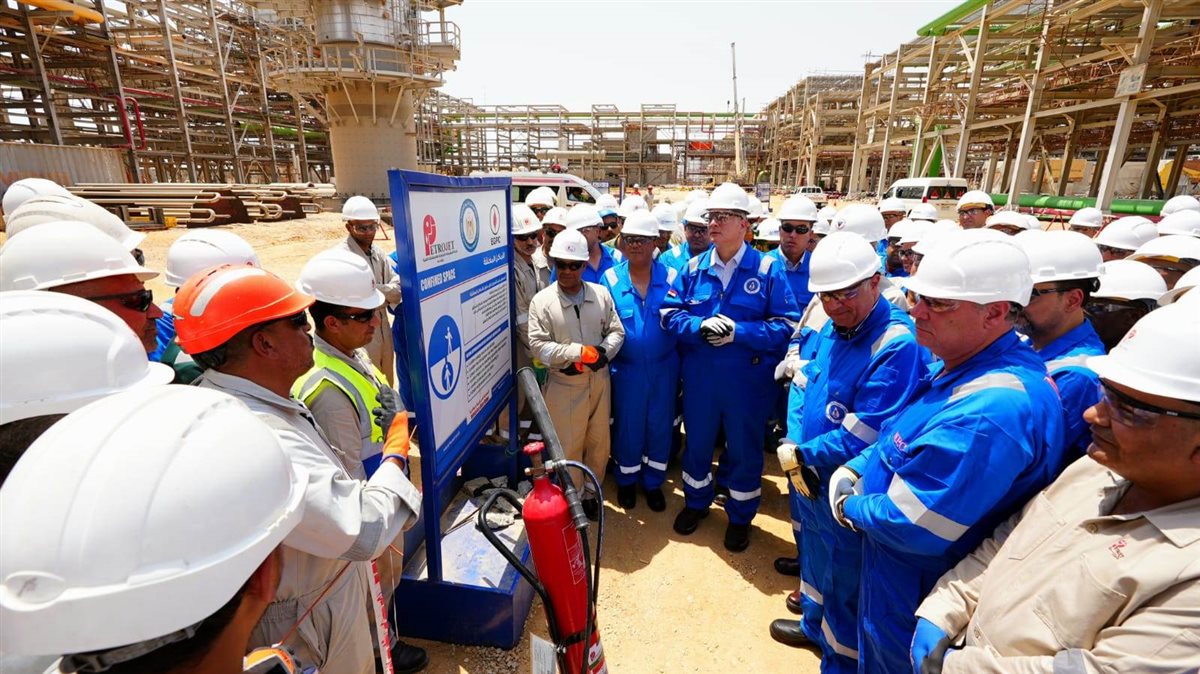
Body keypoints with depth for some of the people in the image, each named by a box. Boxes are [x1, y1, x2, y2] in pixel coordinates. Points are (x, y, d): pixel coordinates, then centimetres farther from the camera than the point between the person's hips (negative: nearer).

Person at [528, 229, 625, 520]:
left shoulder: (601, 294, -1)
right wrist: (580, 352, -21)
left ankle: (590, 491, 39)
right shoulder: (542, 300, -9)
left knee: (599, 441, 16)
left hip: (599, 380, 3)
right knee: (568, 446, 9)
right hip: (564, 384, -3)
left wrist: (602, 353, -17)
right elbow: (538, 345, -14)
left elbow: (616, 332, 3)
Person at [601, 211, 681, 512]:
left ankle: (653, 482, 36)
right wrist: (606, 358, -8)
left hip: (664, 368, 1)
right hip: (626, 369, 0)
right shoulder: (610, 279, -4)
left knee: (660, 426, 13)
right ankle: (627, 480, 38)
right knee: (627, 425, 13)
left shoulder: (672, 277, -4)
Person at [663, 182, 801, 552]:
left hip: (748, 378, -2)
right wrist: (700, 326, -19)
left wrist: (738, 332, -22)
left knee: (744, 449, 14)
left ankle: (740, 515, 37)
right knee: (697, 441, 19)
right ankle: (697, 501, 44)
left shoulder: (768, 269, -8)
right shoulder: (693, 267, 2)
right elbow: (671, 314, 1)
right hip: (699, 376, 3)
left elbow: (787, 325, -11)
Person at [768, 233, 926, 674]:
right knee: (815, 553, 28)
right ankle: (815, 625, 53)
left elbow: (863, 437, -28)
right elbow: (806, 387, 7)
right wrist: (792, 447, -7)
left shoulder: (898, 345, -26)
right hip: (809, 477, 8)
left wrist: (801, 455, -17)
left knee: (845, 577, 14)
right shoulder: (832, 328, 1)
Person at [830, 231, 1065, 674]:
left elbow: (914, 526, -32)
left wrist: (849, 507, -15)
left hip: (917, 610, -8)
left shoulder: (993, 409, -35)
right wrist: (852, 471, -3)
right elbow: (900, 438, 11)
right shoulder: (958, 365, -2)